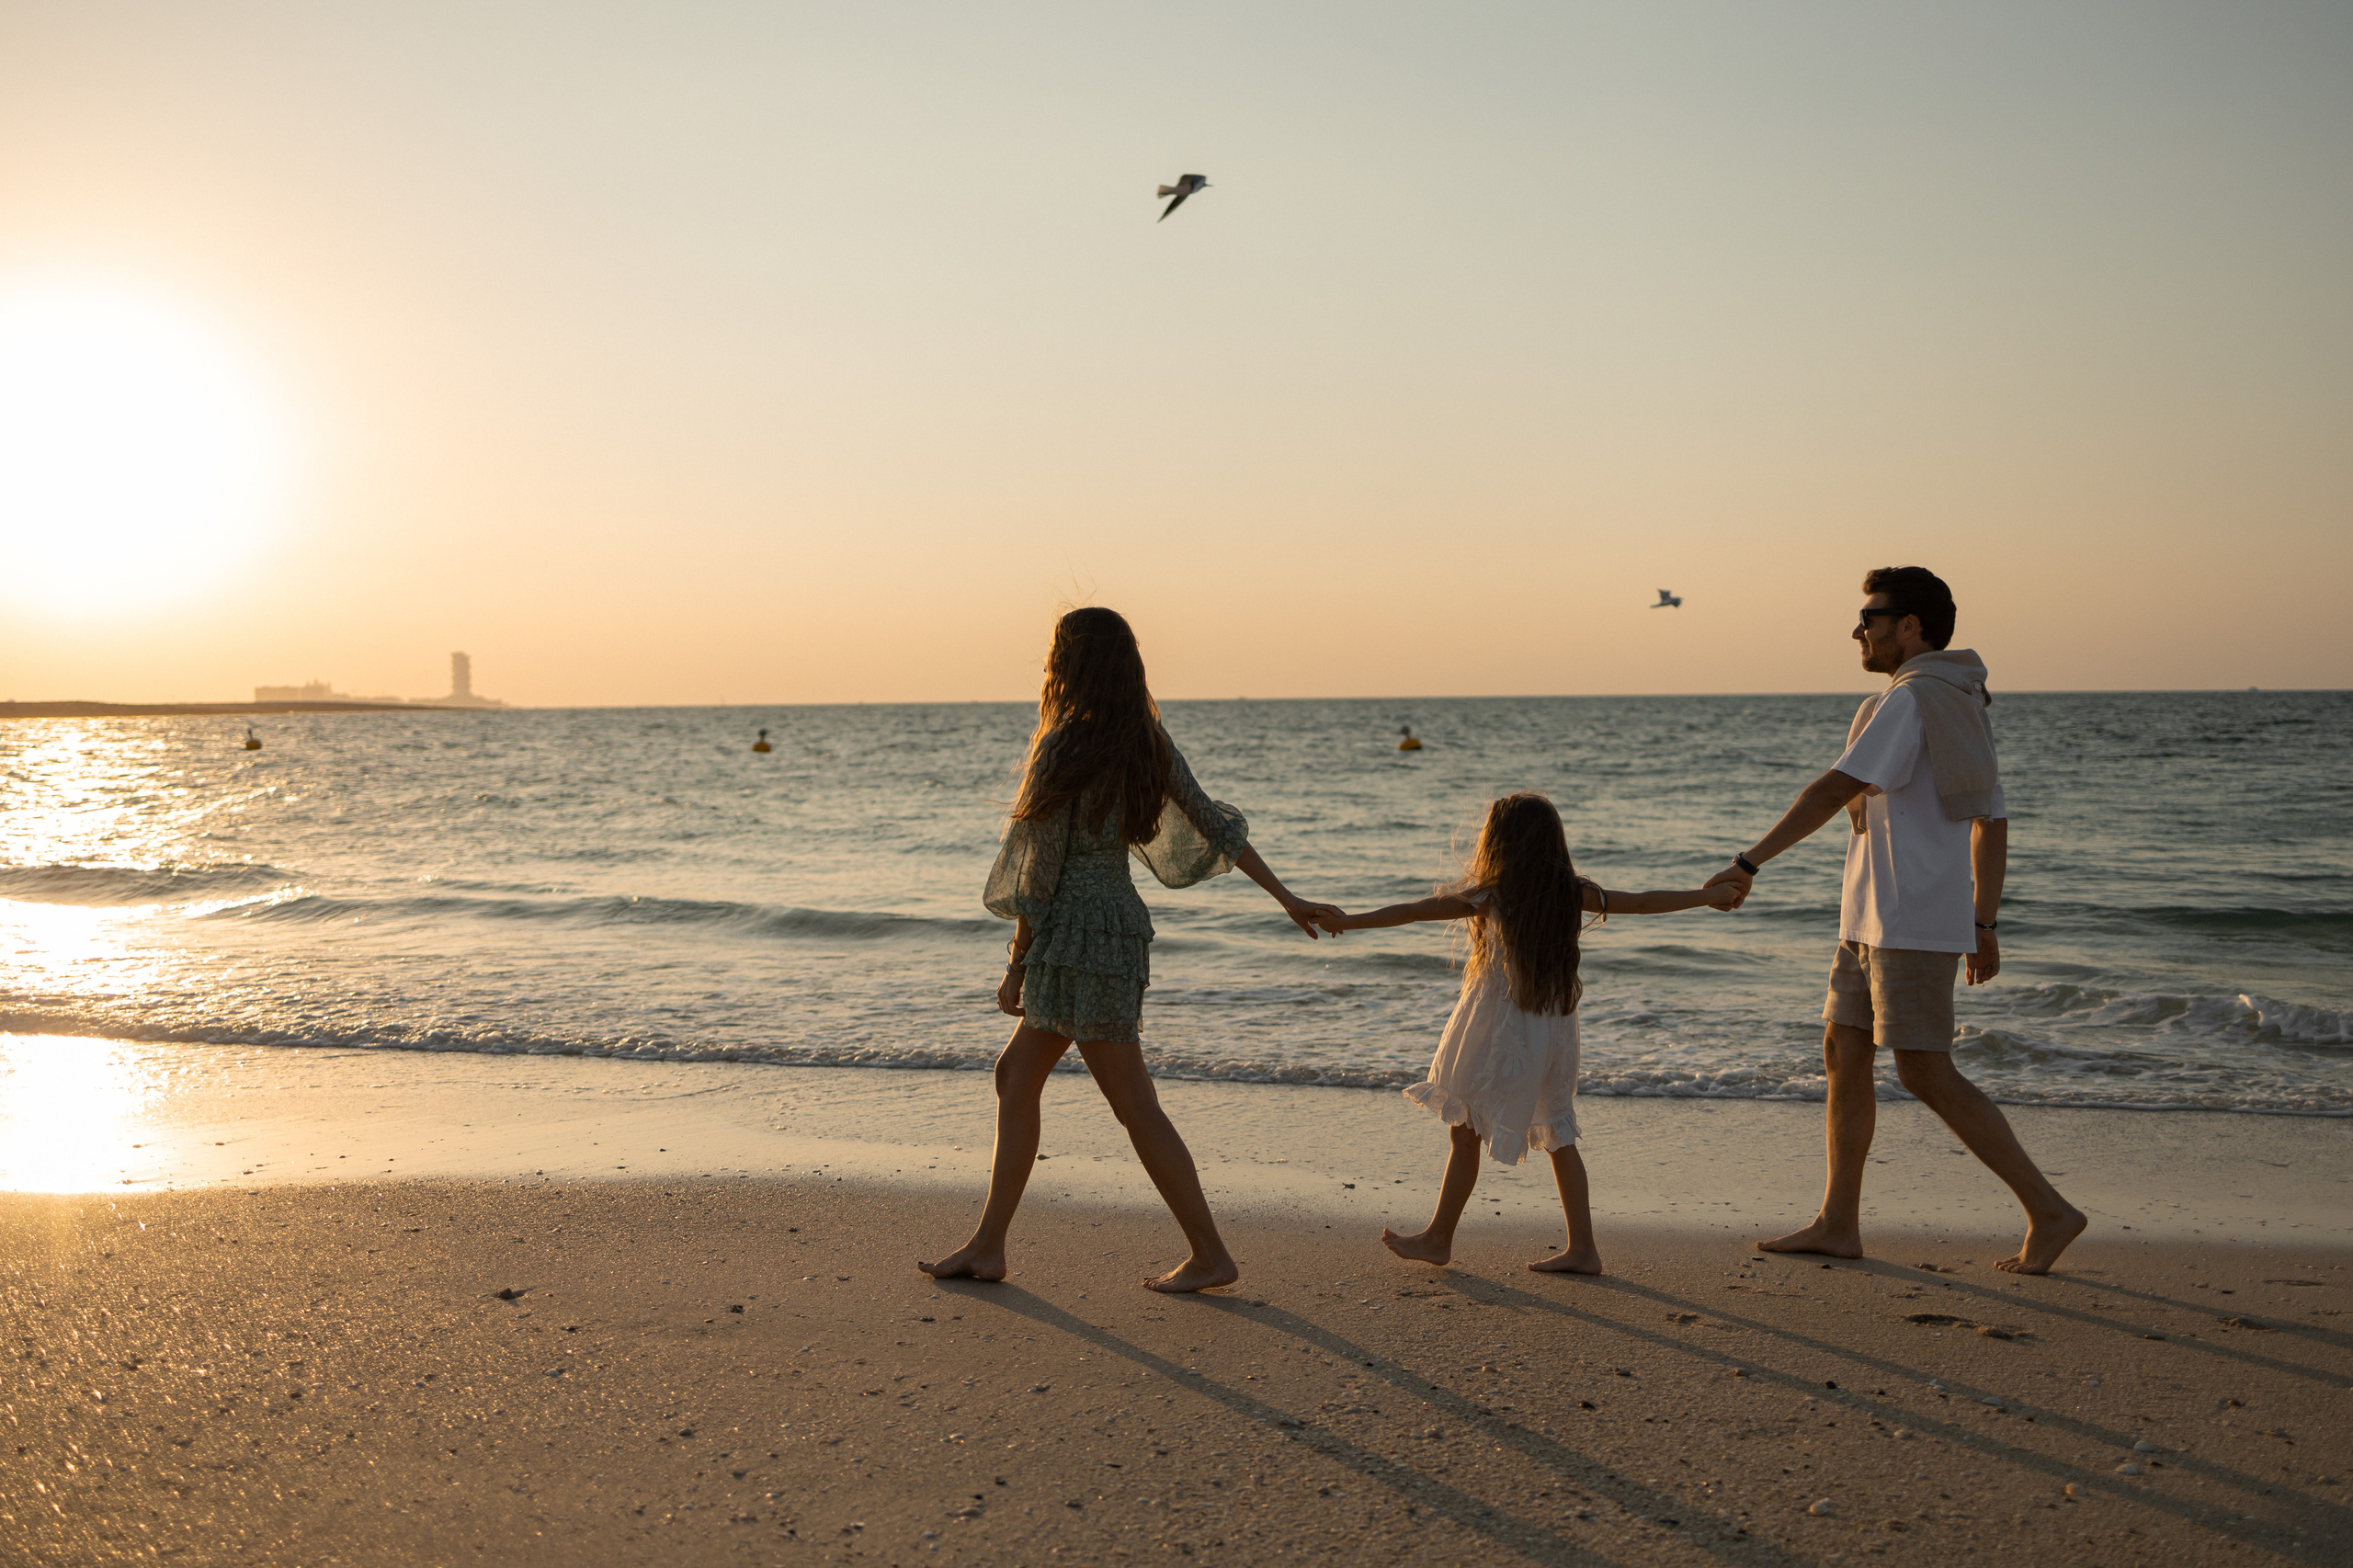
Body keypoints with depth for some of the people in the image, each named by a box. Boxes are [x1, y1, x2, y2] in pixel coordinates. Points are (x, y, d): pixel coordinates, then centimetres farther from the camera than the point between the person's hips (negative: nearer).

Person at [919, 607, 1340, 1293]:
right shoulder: (1149, 745, 7)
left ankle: (1211, 1255, 8)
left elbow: (1039, 869, -13)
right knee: (1015, 1077, 15)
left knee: (1134, 1107, -1)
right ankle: (987, 1246, 21)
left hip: (1077, 935, -9)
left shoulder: (1064, 748, -16)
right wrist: (1286, 898, 15)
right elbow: (1215, 827, 10)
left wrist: (1017, 962, -5)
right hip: (1120, 923, 9)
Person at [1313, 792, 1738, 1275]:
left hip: (1498, 1032, -5)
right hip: (1553, 1030, 5)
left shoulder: (1488, 896, -12)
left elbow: (1410, 911, -10)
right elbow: (1643, 902, 6)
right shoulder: (1573, 894, 0)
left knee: (1464, 1133, 7)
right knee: (1558, 1136, 12)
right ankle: (1582, 1247, 13)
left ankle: (1438, 1238, 18)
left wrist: (1349, 922, -3)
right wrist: (1709, 896, 17)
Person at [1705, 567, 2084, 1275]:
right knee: (1843, 1052, 11)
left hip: (1912, 923, -10)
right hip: (1874, 920, 10)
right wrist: (1983, 924, 21)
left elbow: (1834, 790, -22)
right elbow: (1993, 822, 19)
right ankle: (1838, 1223, 16)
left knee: (1927, 1076, -7)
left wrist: (1749, 863, -22)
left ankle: (2048, 1210, 0)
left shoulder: (1911, 699, -14)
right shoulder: (1964, 705, 17)